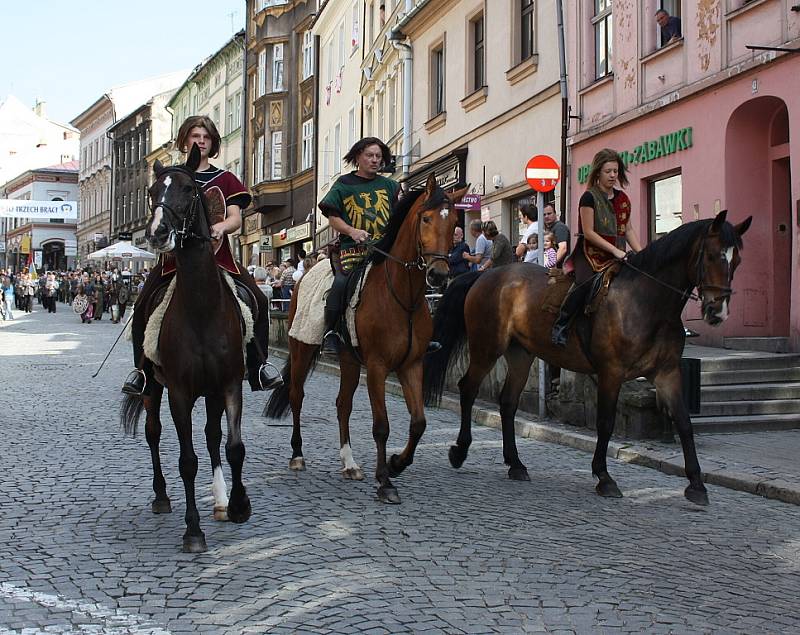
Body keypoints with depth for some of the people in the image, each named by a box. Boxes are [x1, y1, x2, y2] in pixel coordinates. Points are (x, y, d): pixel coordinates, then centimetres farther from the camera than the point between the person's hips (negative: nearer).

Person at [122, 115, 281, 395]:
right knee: (143, 305, -17)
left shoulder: (225, 179, 13)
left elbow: (235, 218, 1)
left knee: (258, 300, -15)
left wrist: (221, 226, -22)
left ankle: (258, 364, -2)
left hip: (217, 253, 1)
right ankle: (142, 368, -1)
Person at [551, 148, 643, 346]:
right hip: (590, 254, -7)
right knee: (585, 282, -32)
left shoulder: (622, 199, 15)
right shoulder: (589, 197, -5)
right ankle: (560, 325, -20)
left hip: (616, 256, 7)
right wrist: (614, 250, -17)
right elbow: (588, 233, -11)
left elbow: (628, 230, 17)